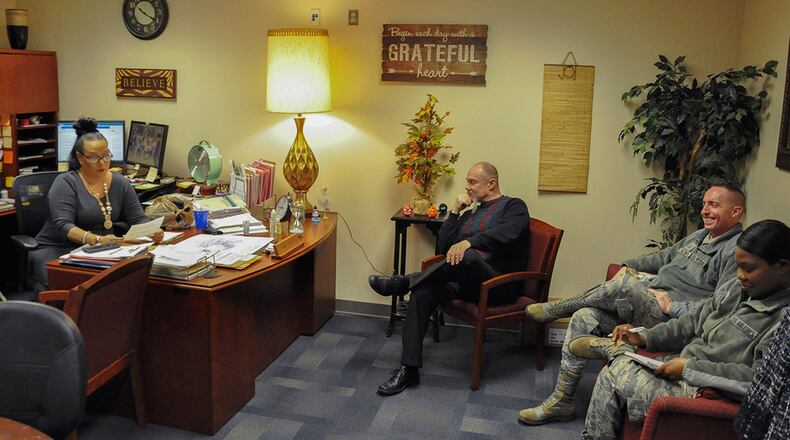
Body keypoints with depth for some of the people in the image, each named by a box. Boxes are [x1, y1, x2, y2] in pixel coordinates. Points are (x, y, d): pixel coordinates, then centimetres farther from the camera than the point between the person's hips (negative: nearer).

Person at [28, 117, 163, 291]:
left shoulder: (120, 184, 6)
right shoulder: (65, 183, -8)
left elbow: (138, 220, 5)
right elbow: (63, 226, -19)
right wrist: (97, 239, -36)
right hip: (57, 249, -4)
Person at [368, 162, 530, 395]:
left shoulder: (513, 206, 5)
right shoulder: (470, 213, 25)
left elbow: (505, 235, -19)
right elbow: (444, 248, 16)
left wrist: (469, 242, -34)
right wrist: (455, 212, 8)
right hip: (467, 282, 6)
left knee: (468, 256, -38)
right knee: (423, 292, -21)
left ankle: (402, 282, -23)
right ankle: (408, 369, -22)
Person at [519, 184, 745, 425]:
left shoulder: (736, 251, -10)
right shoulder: (698, 236, 20)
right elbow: (663, 257, 30)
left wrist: (672, 306, -19)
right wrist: (628, 266, 15)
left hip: (672, 318, -9)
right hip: (647, 301, 9)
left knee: (625, 285, -32)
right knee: (584, 318, -7)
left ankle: (559, 307, -4)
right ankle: (562, 400, -1)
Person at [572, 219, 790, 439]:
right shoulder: (736, 287, 4)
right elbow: (693, 322, 13)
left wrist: (690, 368, -25)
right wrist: (643, 338, 2)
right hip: (686, 369, 8)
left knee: (615, 378, -9)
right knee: (610, 374, 5)